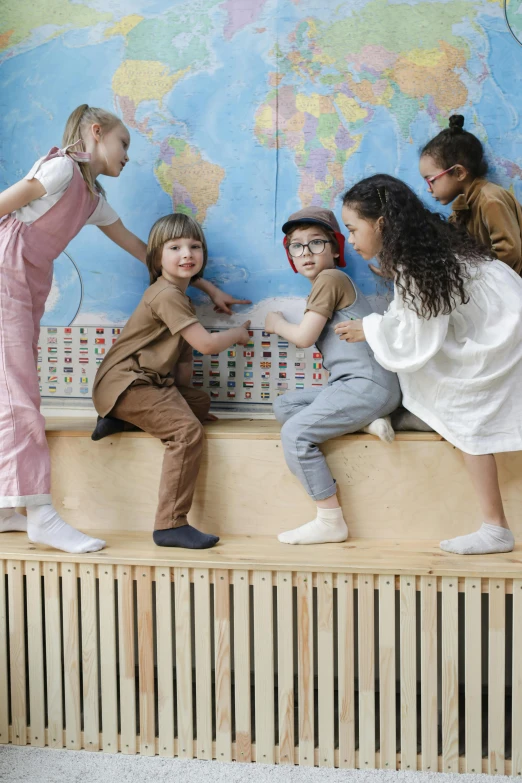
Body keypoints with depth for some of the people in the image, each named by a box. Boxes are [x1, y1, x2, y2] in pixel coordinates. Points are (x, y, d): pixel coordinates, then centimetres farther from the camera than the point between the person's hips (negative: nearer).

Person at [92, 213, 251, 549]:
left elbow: (184, 351, 19)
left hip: (152, 380, 10)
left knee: (200, 401, 18)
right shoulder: (167, 295, -15)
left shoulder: (177, 293, 18)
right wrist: (238, 334, -1)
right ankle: (171, 524, -23)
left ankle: (121, 418, 3)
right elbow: (205, 343, -17)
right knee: (188, 430, -22)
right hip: (127, 382, -10)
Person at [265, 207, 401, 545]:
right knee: (284, 406, 14)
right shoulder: (331, 282, 21)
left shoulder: (329, 279, -8)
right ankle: (366, 422, -1)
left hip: (367, 384, -11)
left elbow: (304, 337, -11)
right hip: (352, 383, 11)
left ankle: (331, 521, -13)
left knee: (296, 433, -19)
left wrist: (278, 323, 6)